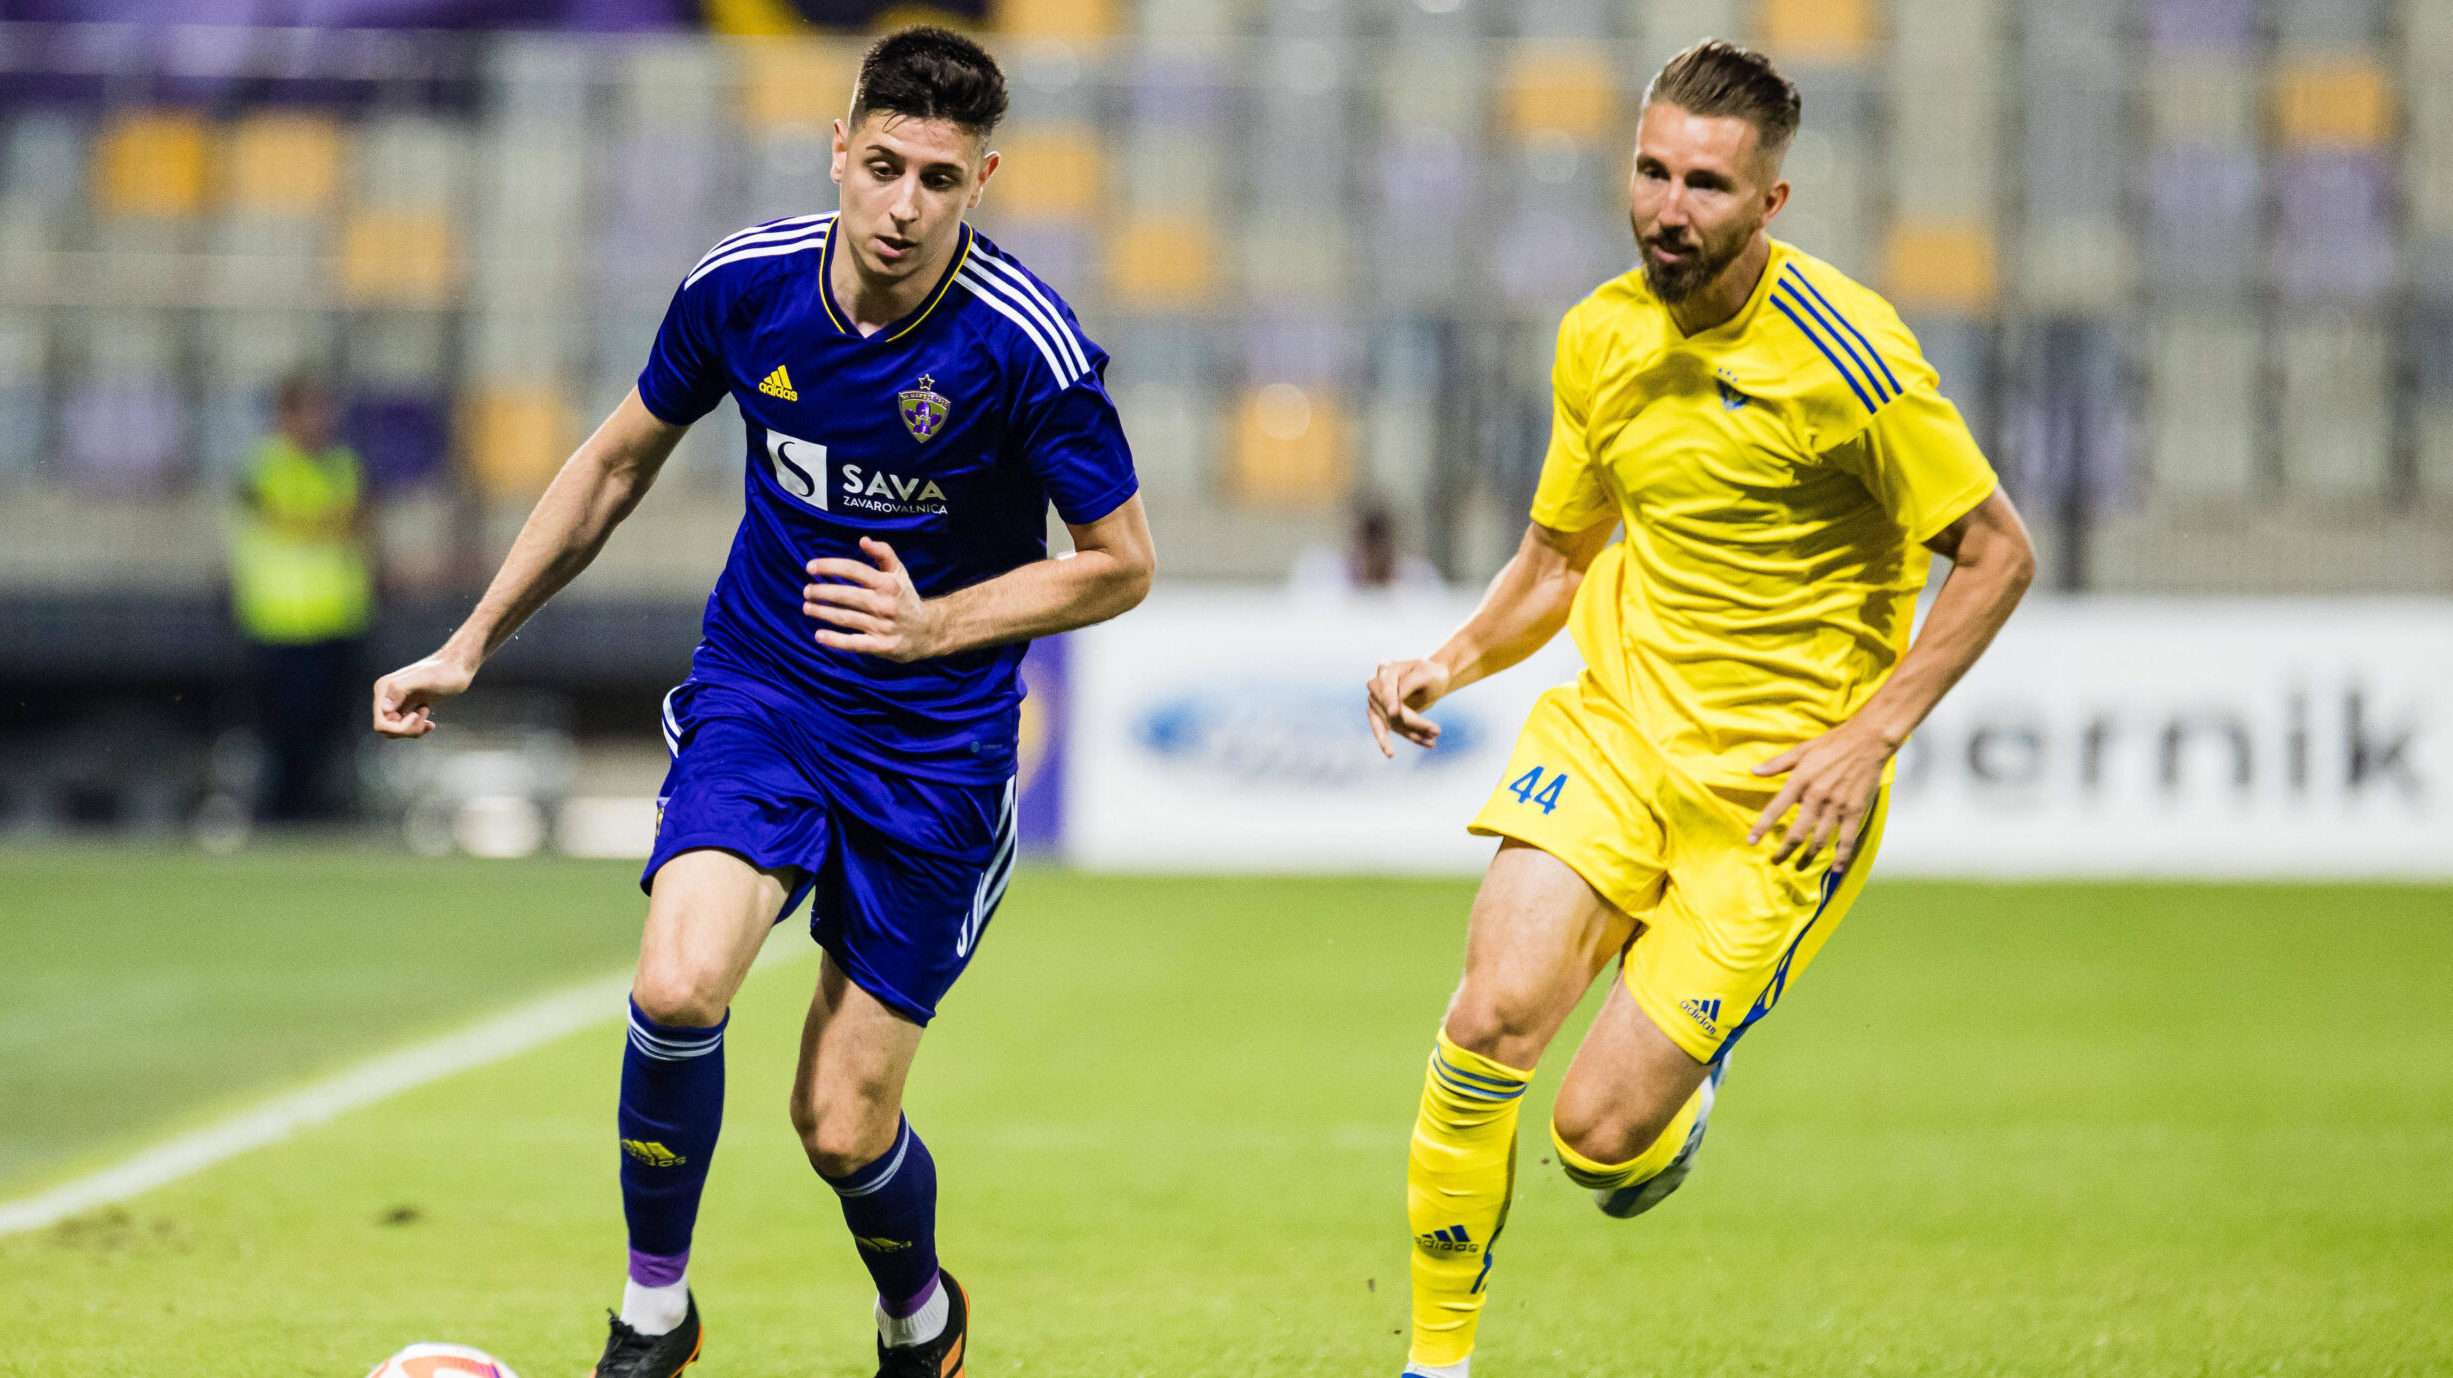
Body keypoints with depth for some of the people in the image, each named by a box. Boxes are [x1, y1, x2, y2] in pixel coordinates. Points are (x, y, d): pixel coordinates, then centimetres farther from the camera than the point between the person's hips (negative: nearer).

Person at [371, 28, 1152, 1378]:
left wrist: (934, 625, -17)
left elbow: (1120, 563, -6)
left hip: (933, 749, -2)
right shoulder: (743, 284, -8)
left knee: (842, 1125, 0)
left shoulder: (1024, 345, -18)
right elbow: (621, 460, 10)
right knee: (677, 986, -26)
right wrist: (473, 644, 12)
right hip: (758, 695, 2)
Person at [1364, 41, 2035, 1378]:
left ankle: (1681, 1092, 28)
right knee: (1493, 1018, -20)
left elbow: (1996, 555, -9)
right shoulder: (1602, 338, 2)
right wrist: (1452, 660, -1)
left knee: (1599, 1139, -10)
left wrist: (1869, 736, -16)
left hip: (1777, 790, -4)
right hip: (1615, 728, 4)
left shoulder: (1844, 356, -16)